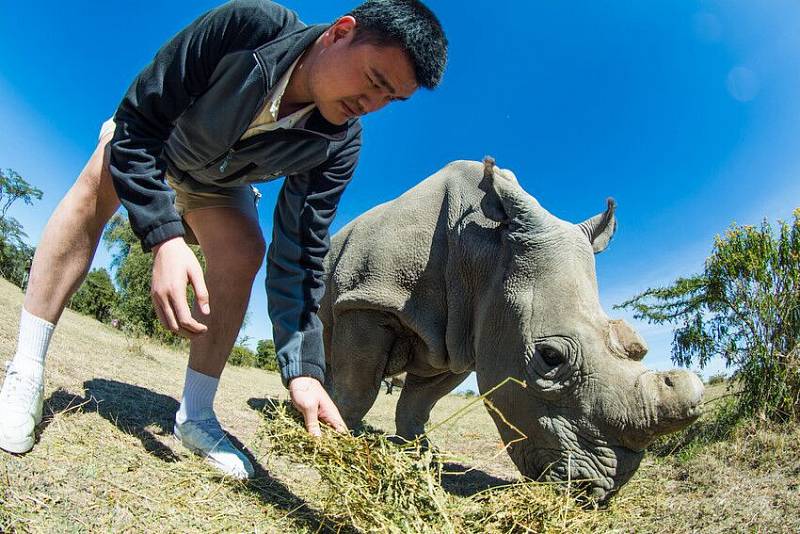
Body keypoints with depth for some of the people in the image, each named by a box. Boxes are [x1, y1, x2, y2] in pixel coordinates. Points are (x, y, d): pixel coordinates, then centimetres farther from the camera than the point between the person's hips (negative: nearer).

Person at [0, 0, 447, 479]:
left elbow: (300, 255, -28)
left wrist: (304, 369, -37)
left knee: (245, 255, -22)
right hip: (151, 143, -1)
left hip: (217, 186, 2)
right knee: (103, 179, -30)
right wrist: (164, 237, -44)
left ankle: (195, 414, -8)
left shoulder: (339, 146, -28)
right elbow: (137, 124, -32)